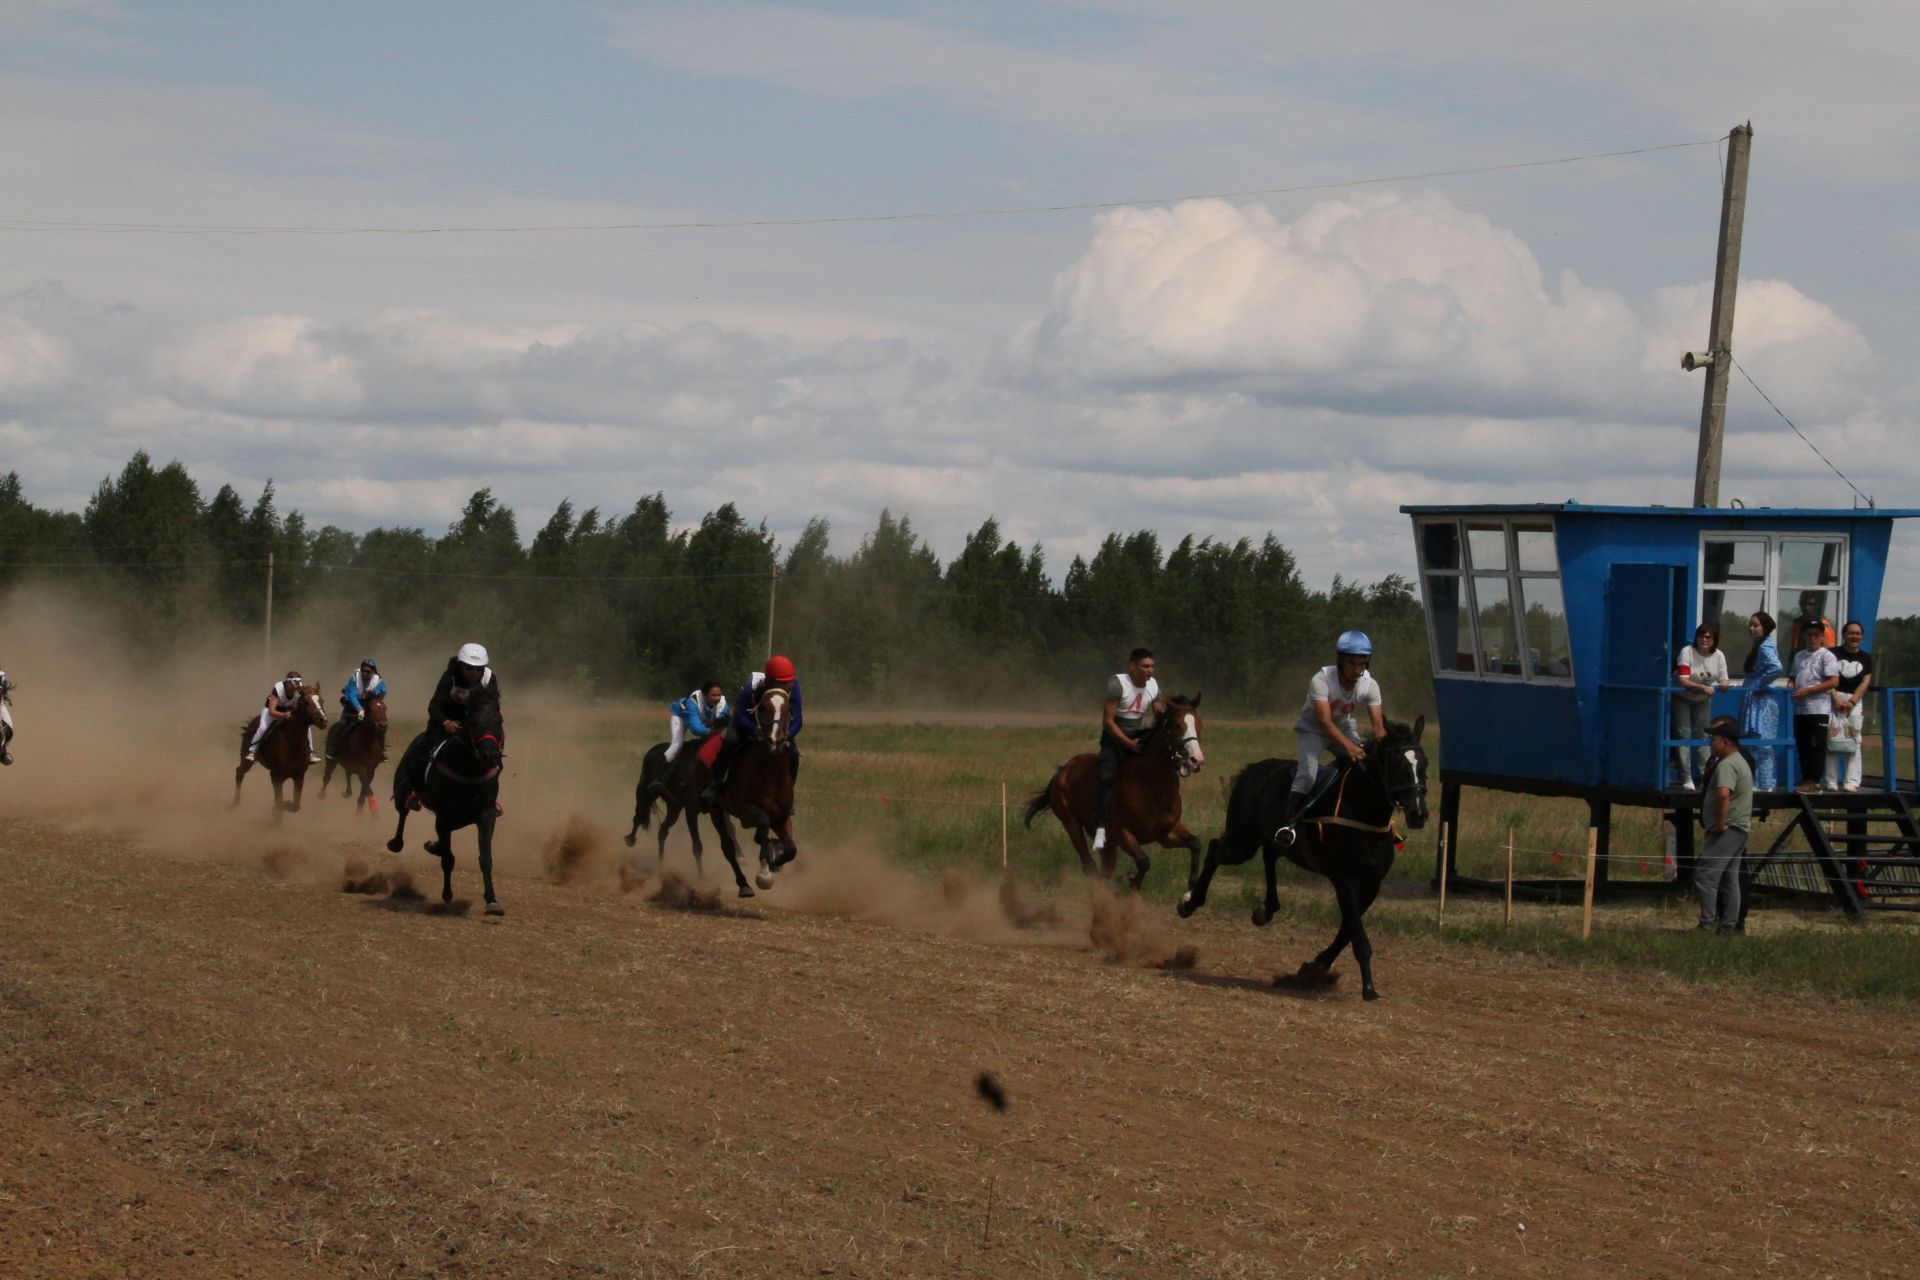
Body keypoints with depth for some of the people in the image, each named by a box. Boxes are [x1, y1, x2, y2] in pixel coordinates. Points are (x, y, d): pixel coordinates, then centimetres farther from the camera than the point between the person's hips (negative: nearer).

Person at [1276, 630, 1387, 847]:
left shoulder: (1370, 685, -19)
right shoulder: (1321, 680, -32)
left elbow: (1378, 725, -23)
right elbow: (1325, 721, -40)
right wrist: (1349, 746, -54)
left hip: (1344, 727, 4)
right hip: (1313, 729, -4)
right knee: (1307, 772, -26)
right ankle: (1289, 822, -22)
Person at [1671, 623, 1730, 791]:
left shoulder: (1718, 656, -9)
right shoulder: (1687, 652, -23)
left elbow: (1723, 680, -6)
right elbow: (1682, 680, -30)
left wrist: (1723, 685, -32)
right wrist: (1702, 687, -44)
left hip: (1703, 700, 4)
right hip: (1682, 698, -4)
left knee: (1703, 735, 7)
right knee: (1683, 734, -7)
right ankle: (1686, 778, -5)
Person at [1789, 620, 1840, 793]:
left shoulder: (1826, 656, -5)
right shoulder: (1799, 656, 16)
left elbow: (1834, 682, -12)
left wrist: (1807, 690, -16)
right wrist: (1791, 686, 2)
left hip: (1818, 709, -7)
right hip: (1800, 709, 7)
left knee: (1816, 746, -4)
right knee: (1802, 746, 9)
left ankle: (1814, 781, -2)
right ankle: (1805, 778, 17)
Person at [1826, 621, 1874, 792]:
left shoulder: (1865, 658, 11)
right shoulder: (1834, 654, 3)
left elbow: (1865, 682, 4)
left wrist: (1852, 701, -9)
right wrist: (1836, 699, -17)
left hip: (1856, 701, 2)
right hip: (1833, 699, -2)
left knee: (1854, 742, -4)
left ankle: (1852, 782, -5)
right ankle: (1831, 781, -4)